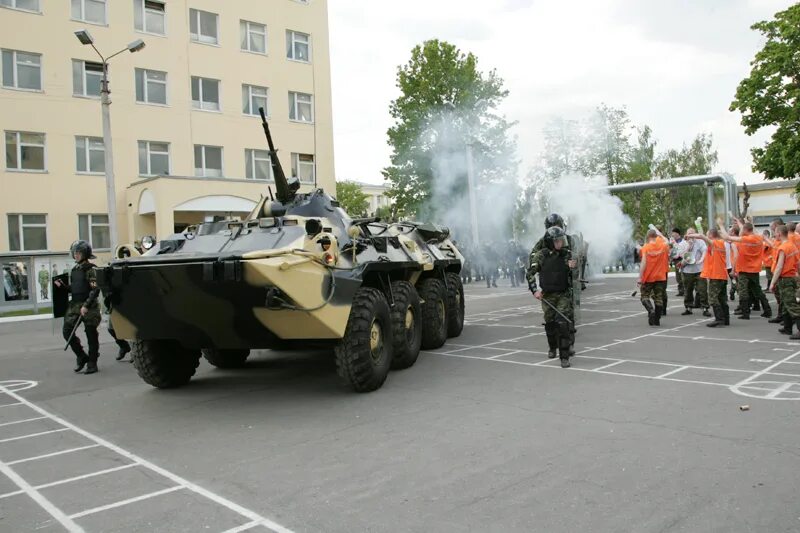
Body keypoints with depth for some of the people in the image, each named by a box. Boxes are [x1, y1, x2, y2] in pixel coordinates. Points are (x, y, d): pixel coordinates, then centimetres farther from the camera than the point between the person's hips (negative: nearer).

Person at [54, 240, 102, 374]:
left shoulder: (91, 269, -9)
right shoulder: (74, 269, 14)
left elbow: (95, 289, -16)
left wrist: (86, 305, -22)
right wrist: (62, 286, 4)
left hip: (89, 306, -7)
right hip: (74, 305, 7)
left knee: (91, 335, -1)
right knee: (67, 331, 2)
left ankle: (92, 363, 8)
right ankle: (82, 357, 18)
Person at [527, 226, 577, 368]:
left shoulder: (566, 254, -2)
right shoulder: (541, 255, -6)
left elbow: (574, 274, 6)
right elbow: (530, 273, -1)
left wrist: (573, 266, -17)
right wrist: (535, 290, -12)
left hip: (564, 295, 0)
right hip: (547, 295, 0)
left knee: (563, 323, -12)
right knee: (550, 323, 12)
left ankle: (564, 356, -7)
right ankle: (552, 347, 40)